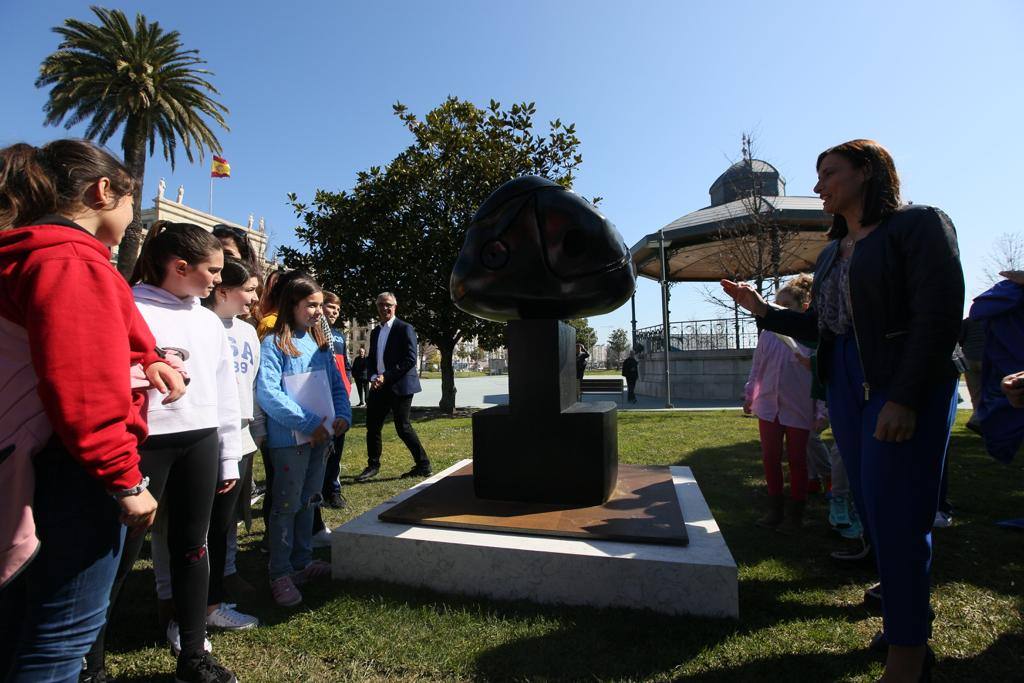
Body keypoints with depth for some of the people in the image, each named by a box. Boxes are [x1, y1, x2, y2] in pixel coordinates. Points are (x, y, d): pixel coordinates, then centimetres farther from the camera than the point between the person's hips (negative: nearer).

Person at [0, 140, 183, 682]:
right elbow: (83, 387, -25)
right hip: (74, 472, -11)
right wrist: (125, 481, -19)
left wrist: (145, 362, 4)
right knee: (63, 637, 2)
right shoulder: (73, 261, -17)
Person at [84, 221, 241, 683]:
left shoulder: (209, 320, 13)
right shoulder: (128, 310, -5)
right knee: (121, 553, 5)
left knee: (192, 547, 13)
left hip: (201, 441, 5)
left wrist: (229, 458, 14)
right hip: (145, 442, -5)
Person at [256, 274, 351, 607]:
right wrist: (308, 422, -19)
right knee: (287, 505, 3)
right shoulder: (274, 344, -10)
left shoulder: (320, 342, 10)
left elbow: (336, 383, 12)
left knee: (308, 501, 17)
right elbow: (267, 393, -19)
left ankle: (302, 561, 32)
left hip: (320, 436, 7)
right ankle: (280, 574, 16)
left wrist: (343, 415, -5)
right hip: (289, 439, -6)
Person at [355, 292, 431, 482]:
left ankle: (423, 466, 8)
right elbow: (372, 359, 18)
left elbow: (410, 359, -14)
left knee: (403, 427, -4)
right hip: (380, 386, 7)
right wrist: (373, 377, -2)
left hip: (400, 386, -7)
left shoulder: (405, 328, -7)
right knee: (372, 426, 10)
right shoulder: (375, 332, 16)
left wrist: (386, 377, -15)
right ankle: (373, 466, 25)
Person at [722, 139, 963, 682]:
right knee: (872, 510, 11)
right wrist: (763, 310, 5)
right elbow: (819, 325, 17)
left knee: (895, 515, -5)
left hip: (905, 388, -7)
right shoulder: (833, 252, 16)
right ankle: (909, 617, 27)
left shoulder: (919, 224, -5)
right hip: (846, 387, 7)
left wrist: (905, 397, -22)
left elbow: (940, 315, -15)